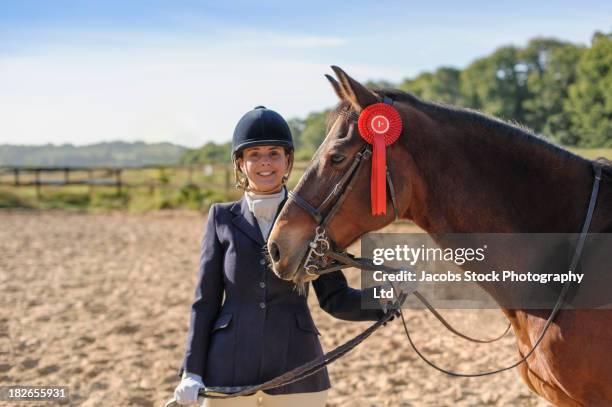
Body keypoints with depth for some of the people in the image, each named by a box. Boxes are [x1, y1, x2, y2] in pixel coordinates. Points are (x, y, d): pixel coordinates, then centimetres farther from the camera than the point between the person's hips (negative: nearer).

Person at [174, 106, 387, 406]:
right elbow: (205, 301, 4)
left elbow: (335, 299, 2)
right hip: (229, 371, 0)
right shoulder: (222, 219, 4)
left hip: (296, 372, 0)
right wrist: (192, 371, -1)